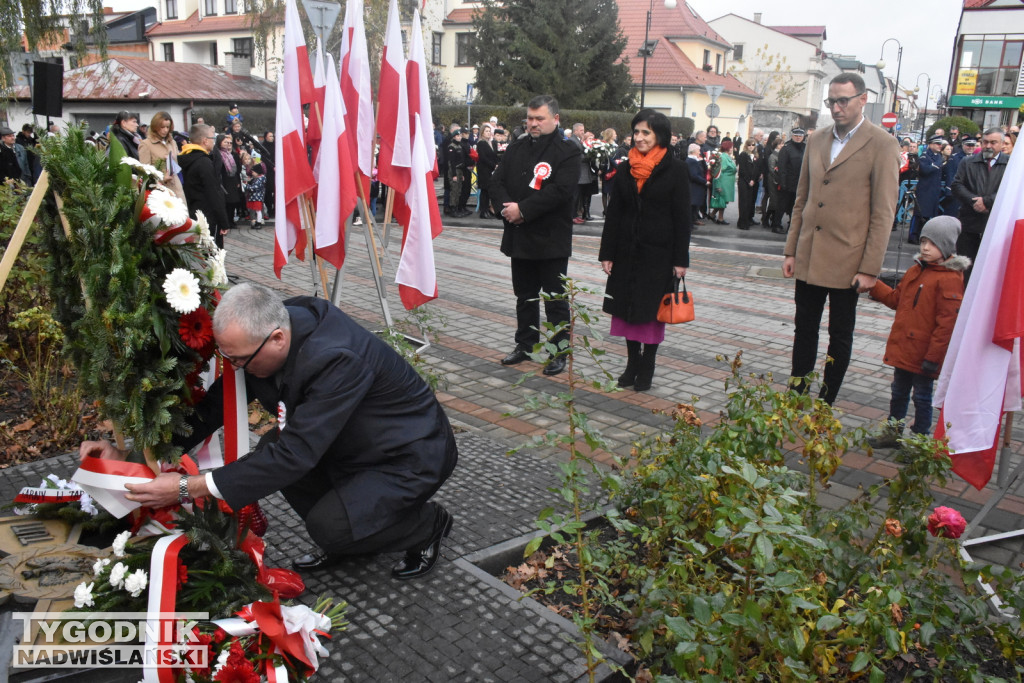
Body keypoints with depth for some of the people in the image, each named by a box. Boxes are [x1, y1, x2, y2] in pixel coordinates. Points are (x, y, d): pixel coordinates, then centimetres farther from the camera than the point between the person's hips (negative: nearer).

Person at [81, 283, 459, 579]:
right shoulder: (258, 338, -11)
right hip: (359, 444, 8)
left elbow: (295, 454, -36)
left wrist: (189, 487, -34)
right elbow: (215, 405, -2)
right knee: (271, 447, -6)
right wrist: (127, 449, -9)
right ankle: (343, 534, 11)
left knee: (327, 527, -22)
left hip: (414, 452, -8)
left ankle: (428, 523, 5)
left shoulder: (337, 360, -37)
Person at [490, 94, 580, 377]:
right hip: (519, 237, 6)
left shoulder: (567, 152, -8)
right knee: (525, 296, 17)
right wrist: (507, 206, -14)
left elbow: (560, 190, -21)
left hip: (551, 240, -6)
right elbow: (496, 182, 6)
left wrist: (523, 209, -21)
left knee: (555, 299, 3)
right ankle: (525, 345, 30)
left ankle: (559, 352, 13)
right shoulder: (515, 149, 11)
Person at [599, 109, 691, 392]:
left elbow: (682, 217, -5)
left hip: (658, 253, -4)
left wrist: (681, 259, -8)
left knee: (652, 309, 3)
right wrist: (607, 253, 3)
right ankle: (632, 363, 20)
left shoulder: (675, 170, -4)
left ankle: (647, 367, 15)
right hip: (627, 252, 4)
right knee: (627, 306, 7)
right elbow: (613, 213, 7)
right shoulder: (625, 169, 7)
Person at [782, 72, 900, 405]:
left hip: (847, 260, -5)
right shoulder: (817, 139, 9)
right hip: (809, 258, 5)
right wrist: (791, 250, 9)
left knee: (840, 337, 8)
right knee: (804, 331, 12)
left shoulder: (881, 144, -7)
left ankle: (825, 405, 18)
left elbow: (883, 213, -9)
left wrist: (870, 268, -13)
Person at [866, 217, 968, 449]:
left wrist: (933, 356, -19)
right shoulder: (916, 270, 9)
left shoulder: (950, 280, -18)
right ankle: (893, 432, 33)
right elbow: (896, 298, 21)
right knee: (898, 393, 19)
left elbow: (947, 323, -19)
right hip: (903, 347, 8)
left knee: (922, 397, 6)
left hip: (924, 353, -8)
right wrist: (873, 286, 8)